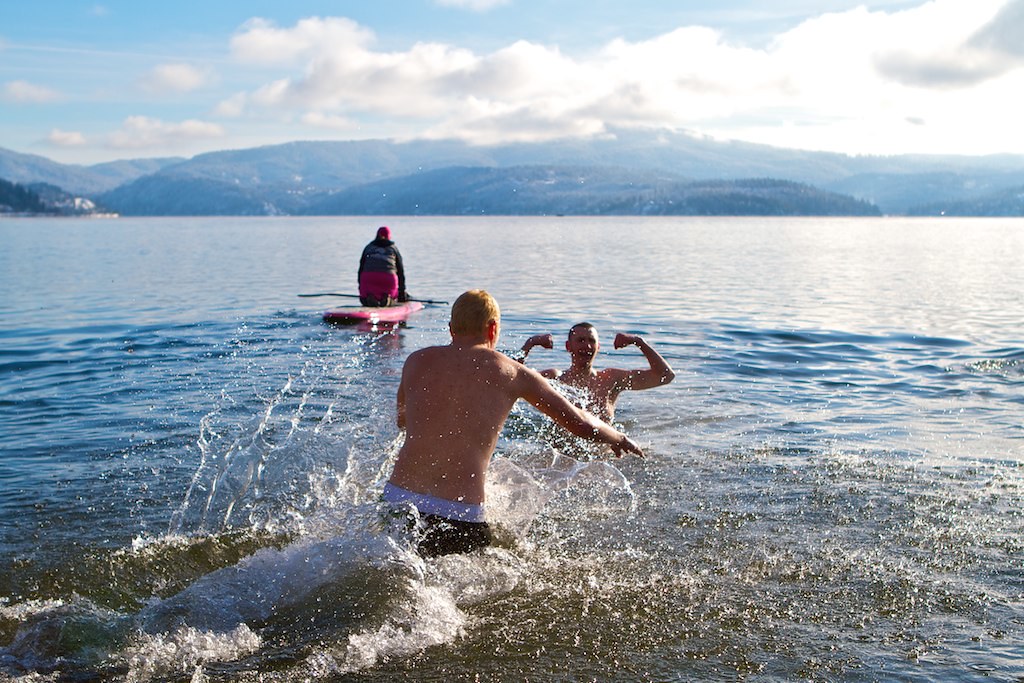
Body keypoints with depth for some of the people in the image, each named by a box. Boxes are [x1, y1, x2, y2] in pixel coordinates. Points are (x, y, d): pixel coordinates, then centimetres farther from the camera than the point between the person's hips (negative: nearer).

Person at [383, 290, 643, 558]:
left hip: (397, 498, 3)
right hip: (460, 515, -3)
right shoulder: (512, 373, 6)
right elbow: (582, 425, 13)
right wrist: (620, 439, 33)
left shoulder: (417, 361, 12)